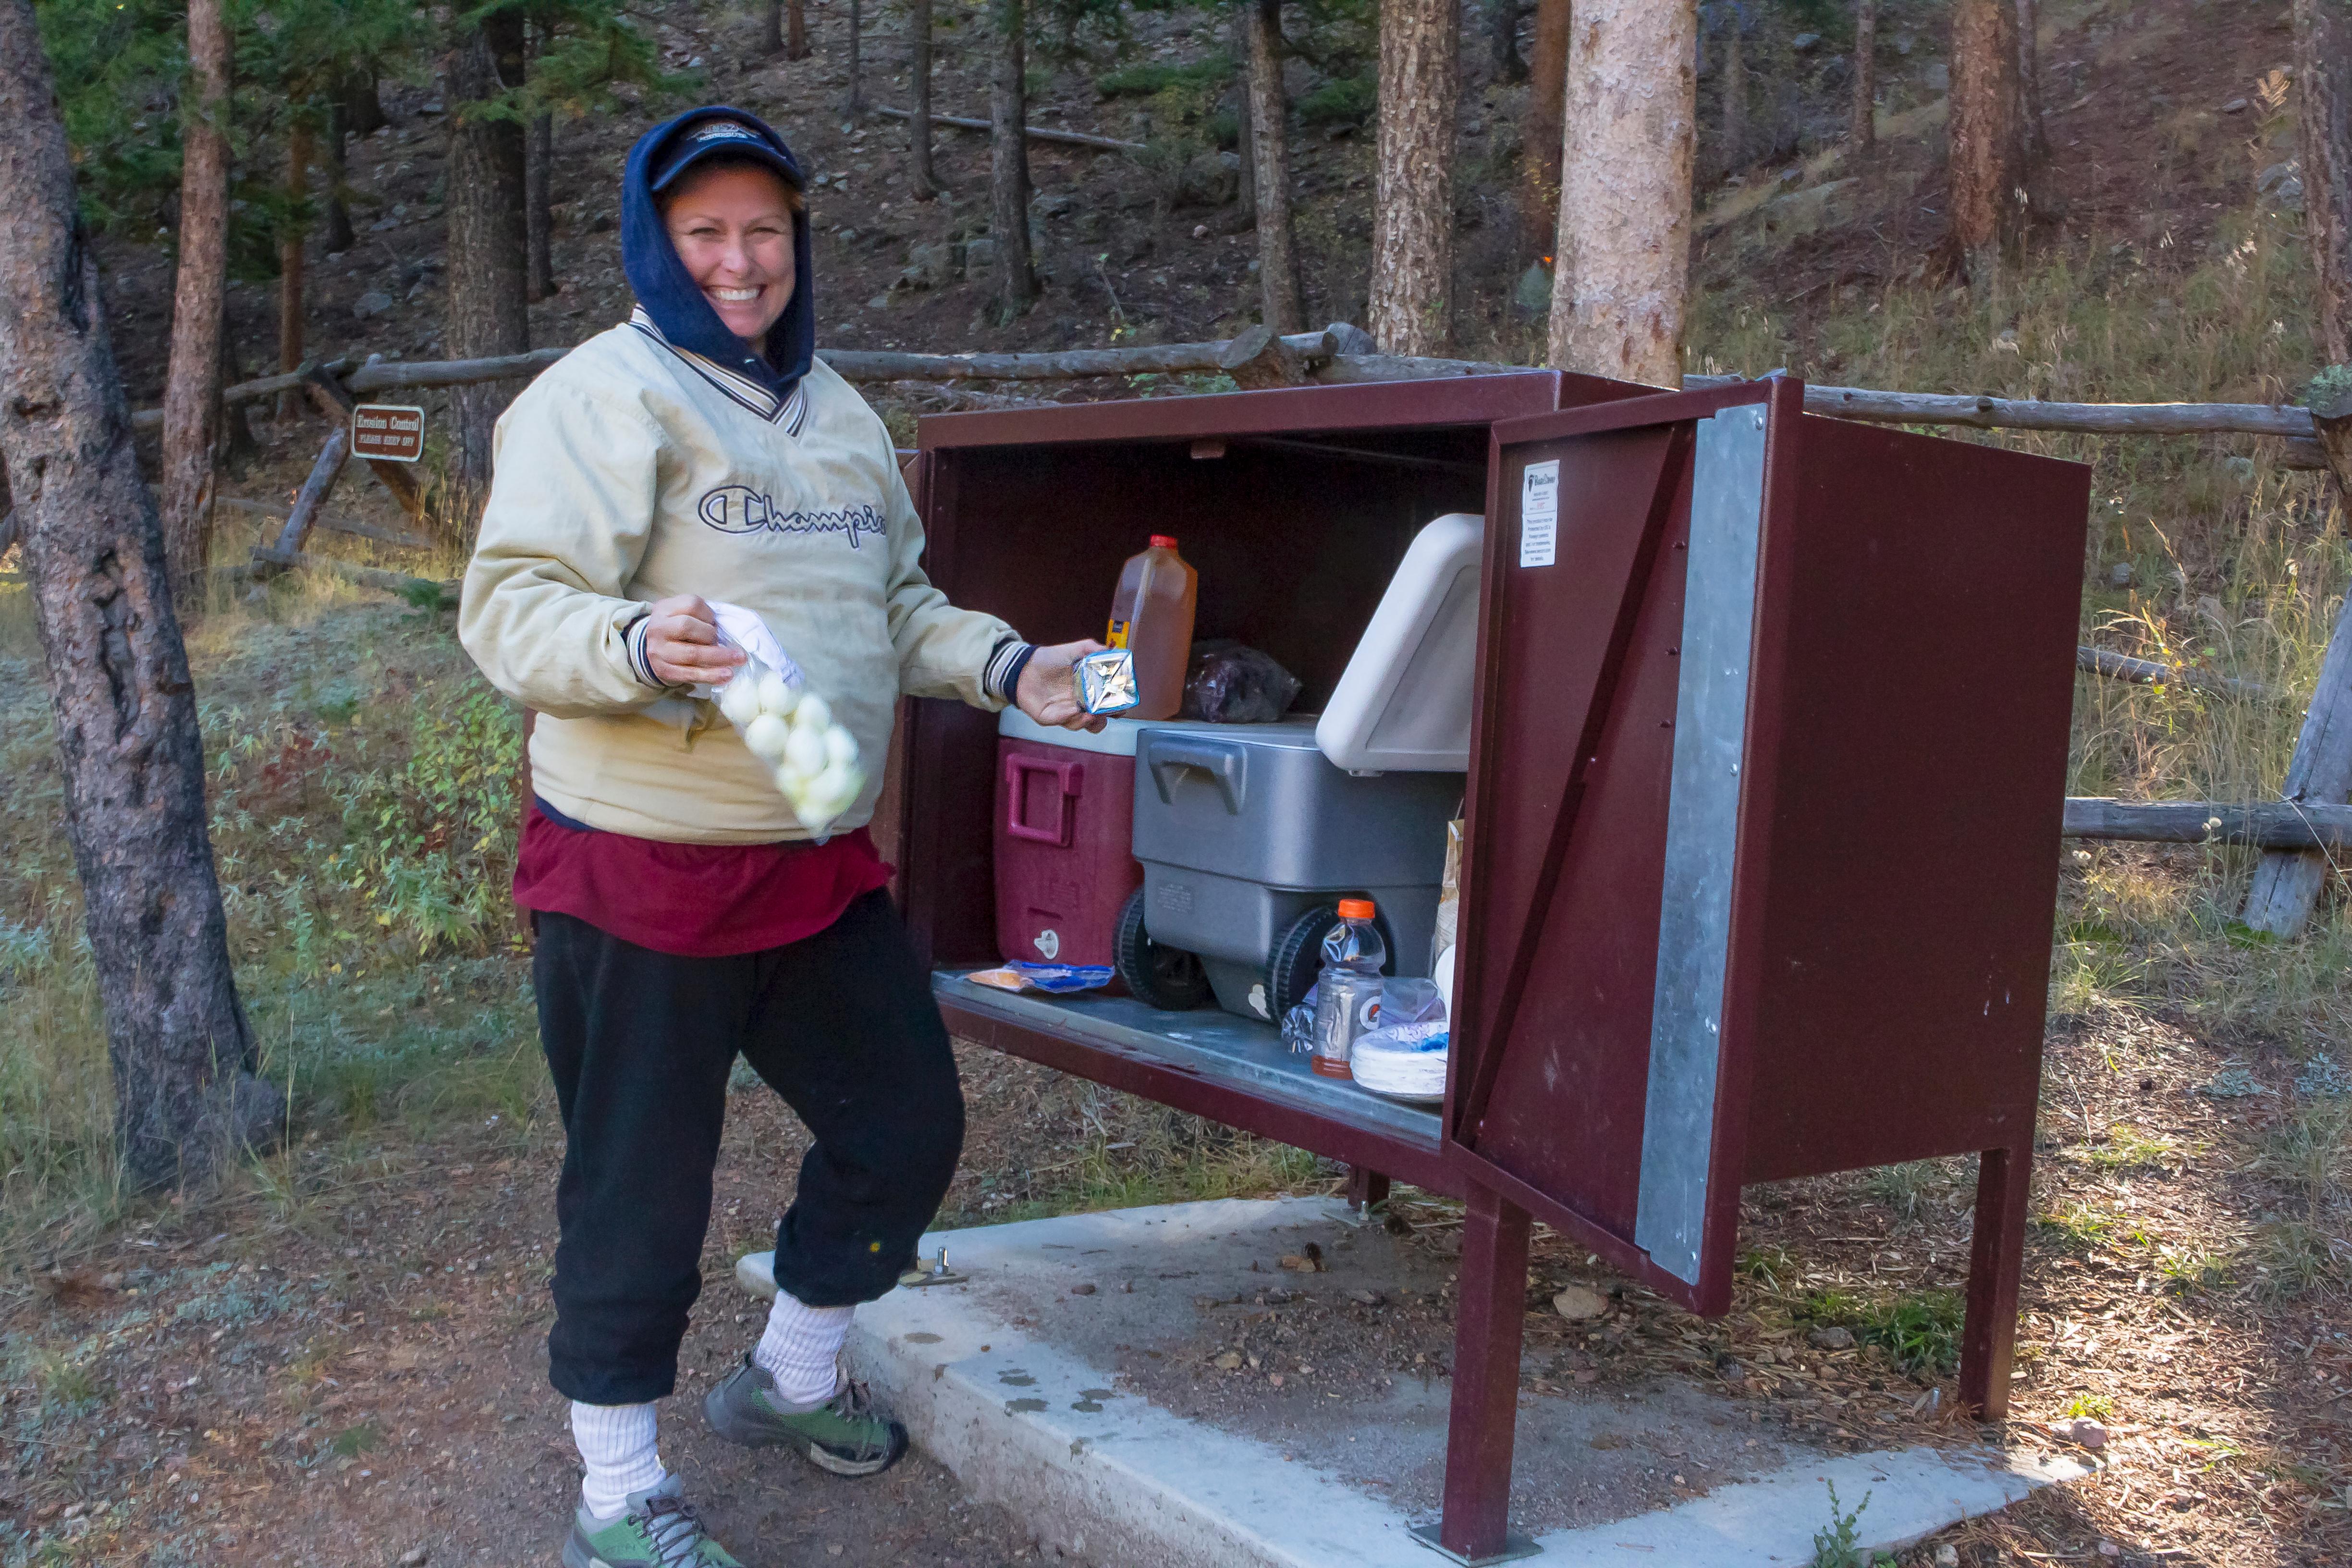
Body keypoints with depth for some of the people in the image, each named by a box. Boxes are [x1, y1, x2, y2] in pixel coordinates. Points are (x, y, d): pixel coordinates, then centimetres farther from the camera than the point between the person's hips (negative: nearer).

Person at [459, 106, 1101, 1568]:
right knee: (641, 1188, 3)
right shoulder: (606, 392, -9)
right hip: (642, 875, -7)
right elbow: (511, 605, -16)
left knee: (907, 1125, 16)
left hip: (822, 864, 8)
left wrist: (1008, 667, 9)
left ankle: (793, 1374, 40)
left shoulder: (838, 409, 16)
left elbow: (897, 605, 24)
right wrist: (635, 646, -35)